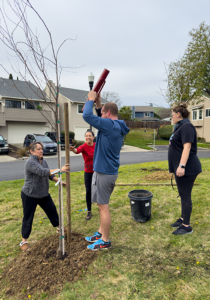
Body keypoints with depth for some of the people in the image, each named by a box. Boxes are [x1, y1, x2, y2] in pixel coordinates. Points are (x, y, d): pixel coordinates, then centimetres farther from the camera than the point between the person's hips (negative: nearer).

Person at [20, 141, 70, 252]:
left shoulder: (43, 161, 2)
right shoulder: (30, 162, -24)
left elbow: (49, 174, 12)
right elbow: (43, 172, -37)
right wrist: (60, 169, -39)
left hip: (43, 194, 8)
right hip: (29, 195, -7)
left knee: (52, 210, 16)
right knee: (28, 218, 4)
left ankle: (59, 228, 37)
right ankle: (24, 241, 22)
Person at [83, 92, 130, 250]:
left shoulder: (109, 124, -18)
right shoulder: (118, 127, 10)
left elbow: (87, 116, -20)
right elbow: (101, 120, 24)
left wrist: (91, 100, -4)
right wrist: (98, 104, 14)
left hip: (103, 172, -10)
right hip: (111, 171, 10)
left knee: (103, 206, 3)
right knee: (103, 205, 21)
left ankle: (105, 241, 19)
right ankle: (101, 233, 36)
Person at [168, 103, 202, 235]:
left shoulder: (186, 126, -16)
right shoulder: (181, 126, 16)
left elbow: (187, 147, -24)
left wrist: (182, 166, -29)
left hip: (187, 168, -10)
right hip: (180, 167, 10)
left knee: (185, 195, -1)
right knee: (183, 194, 17)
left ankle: (186, 226, 11)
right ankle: (183, 219, 31)